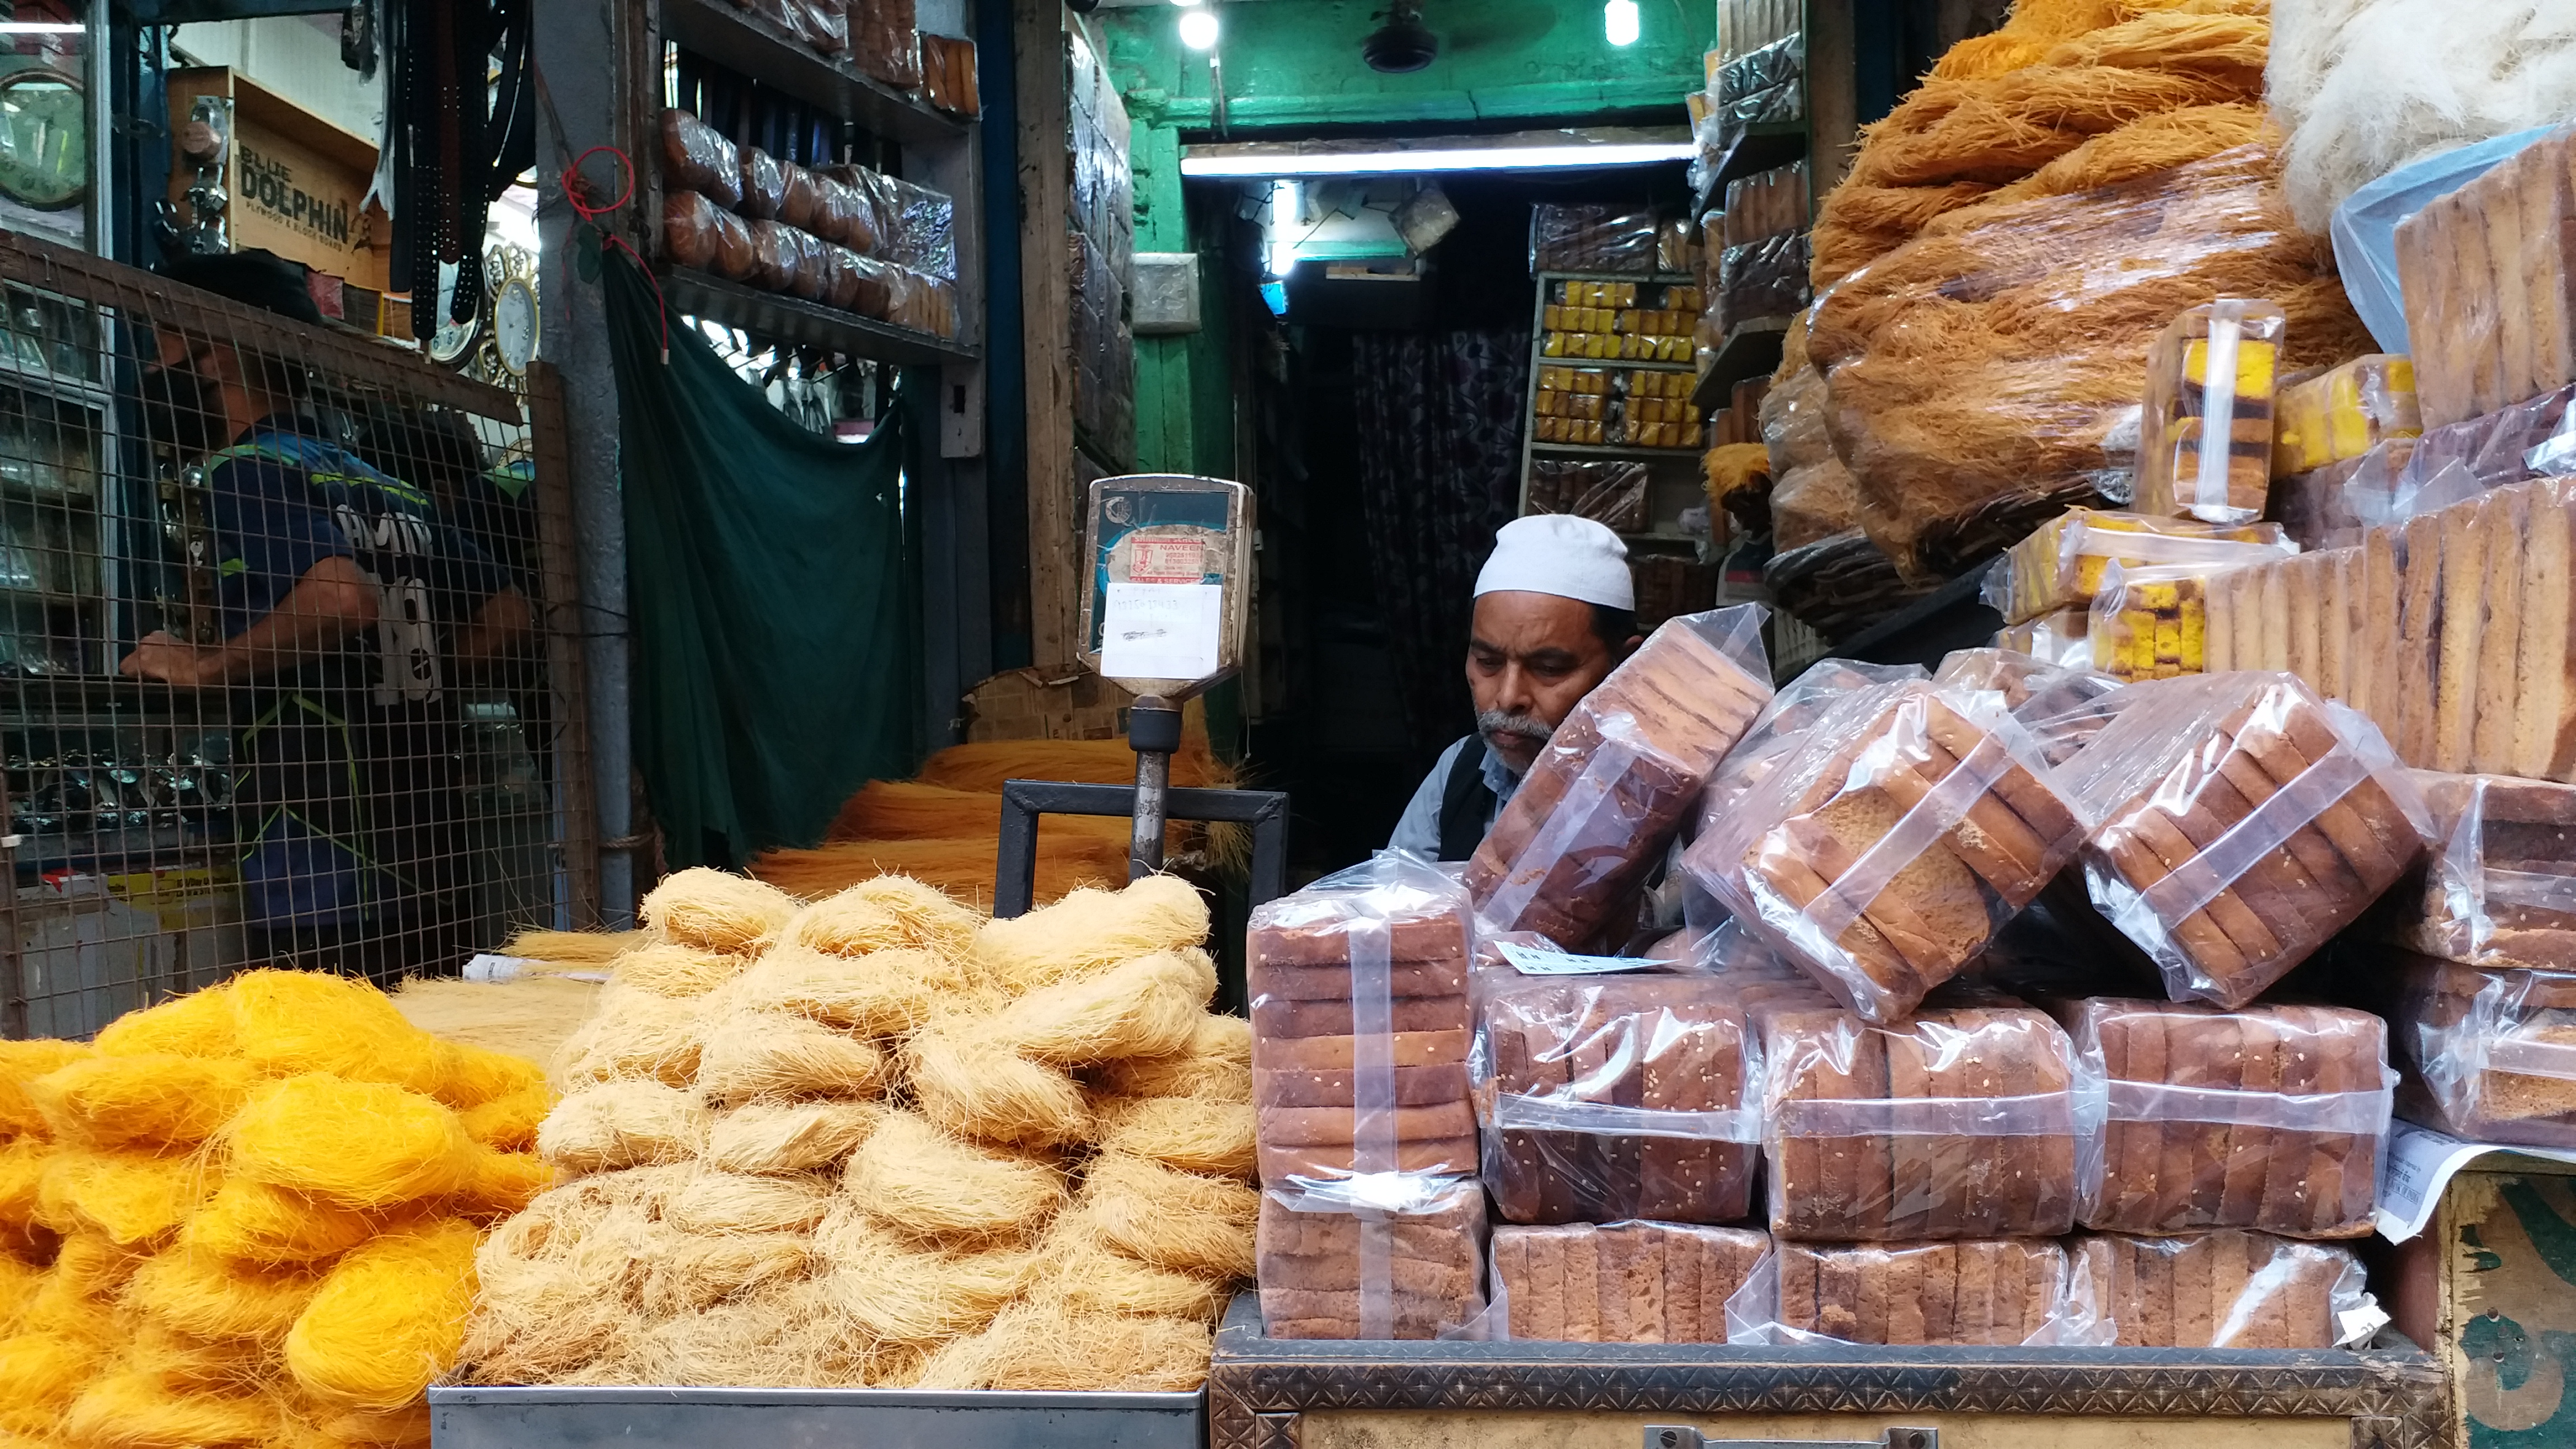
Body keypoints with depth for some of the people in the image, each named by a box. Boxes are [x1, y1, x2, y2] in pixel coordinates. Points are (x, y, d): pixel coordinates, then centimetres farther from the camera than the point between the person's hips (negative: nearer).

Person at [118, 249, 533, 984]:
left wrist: (206, 666, -12)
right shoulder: (391, 490, 16)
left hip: (319, 868, -8)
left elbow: (342, 595, -24)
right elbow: (506, 614, 18)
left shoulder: (247, 468, -6)